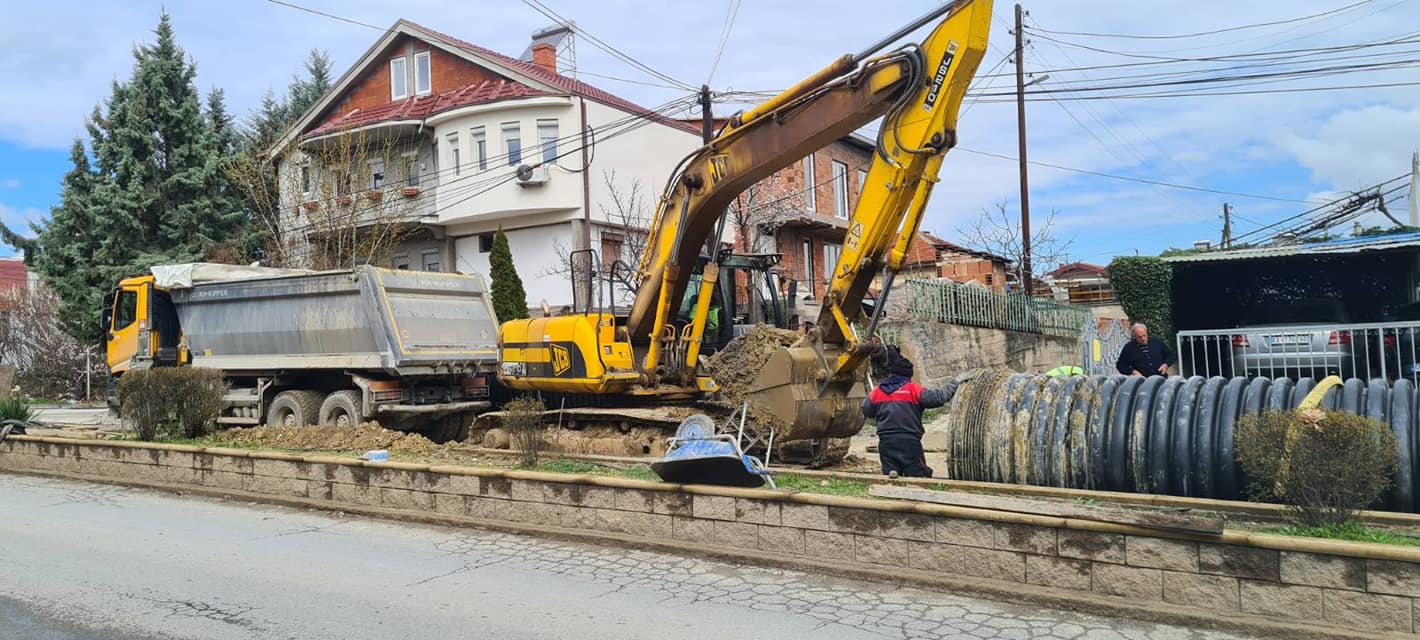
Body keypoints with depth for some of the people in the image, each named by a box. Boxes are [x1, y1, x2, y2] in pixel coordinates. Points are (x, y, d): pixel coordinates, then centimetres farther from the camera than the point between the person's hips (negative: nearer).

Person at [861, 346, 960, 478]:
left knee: (889, 478, 10)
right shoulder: (913, 389, -6)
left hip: (885, 443, 3)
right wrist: (955, 384, 5)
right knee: (919, 477, 3)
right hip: (909, 442, -3)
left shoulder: (877, 391, 5)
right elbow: (939, 397, -9)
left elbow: (866, 411, 15)